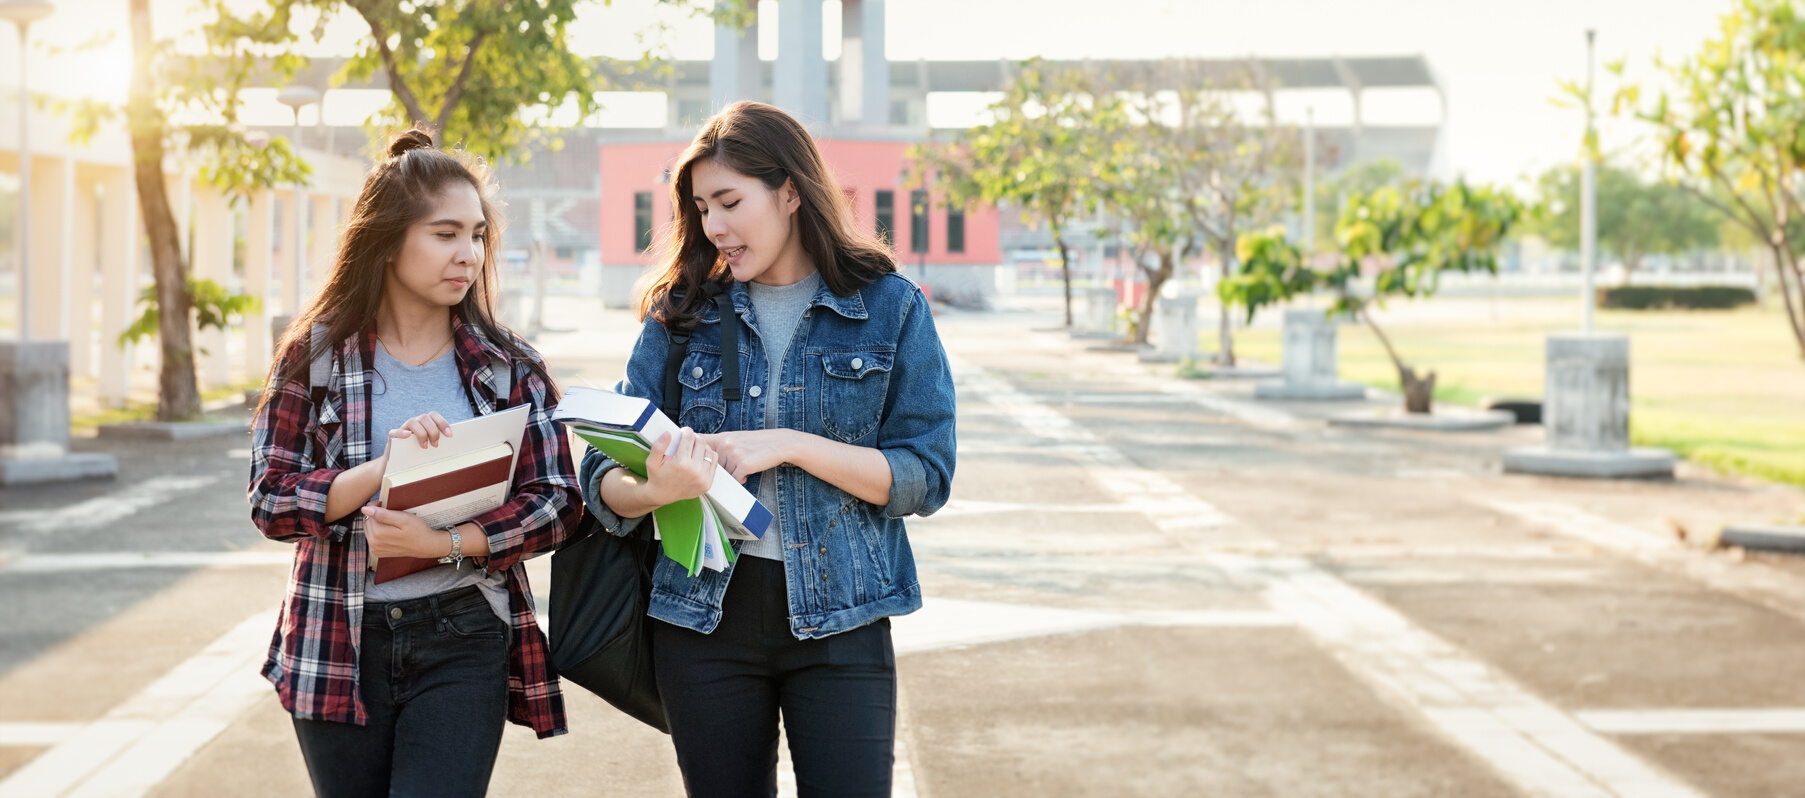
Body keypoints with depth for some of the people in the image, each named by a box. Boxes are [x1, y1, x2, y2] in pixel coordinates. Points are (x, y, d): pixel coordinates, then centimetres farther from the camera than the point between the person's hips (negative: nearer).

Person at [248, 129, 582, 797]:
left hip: (464, 643, 0)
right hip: (339, 646, 0)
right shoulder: (314, 354, 1)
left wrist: (444, 543, -18)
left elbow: (556, 503, -3)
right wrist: (386, 464, -22)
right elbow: (270, 501, -7)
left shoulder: (509, 366, 4)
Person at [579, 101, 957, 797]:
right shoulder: (683, 312, 4)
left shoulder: (891, 308, -1)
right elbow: (603, 476, 1)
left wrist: (790, 445, -18)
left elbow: (925, 476, -6)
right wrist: (656, 490, -23)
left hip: (838, 618, -2)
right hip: (705, 618, 2)